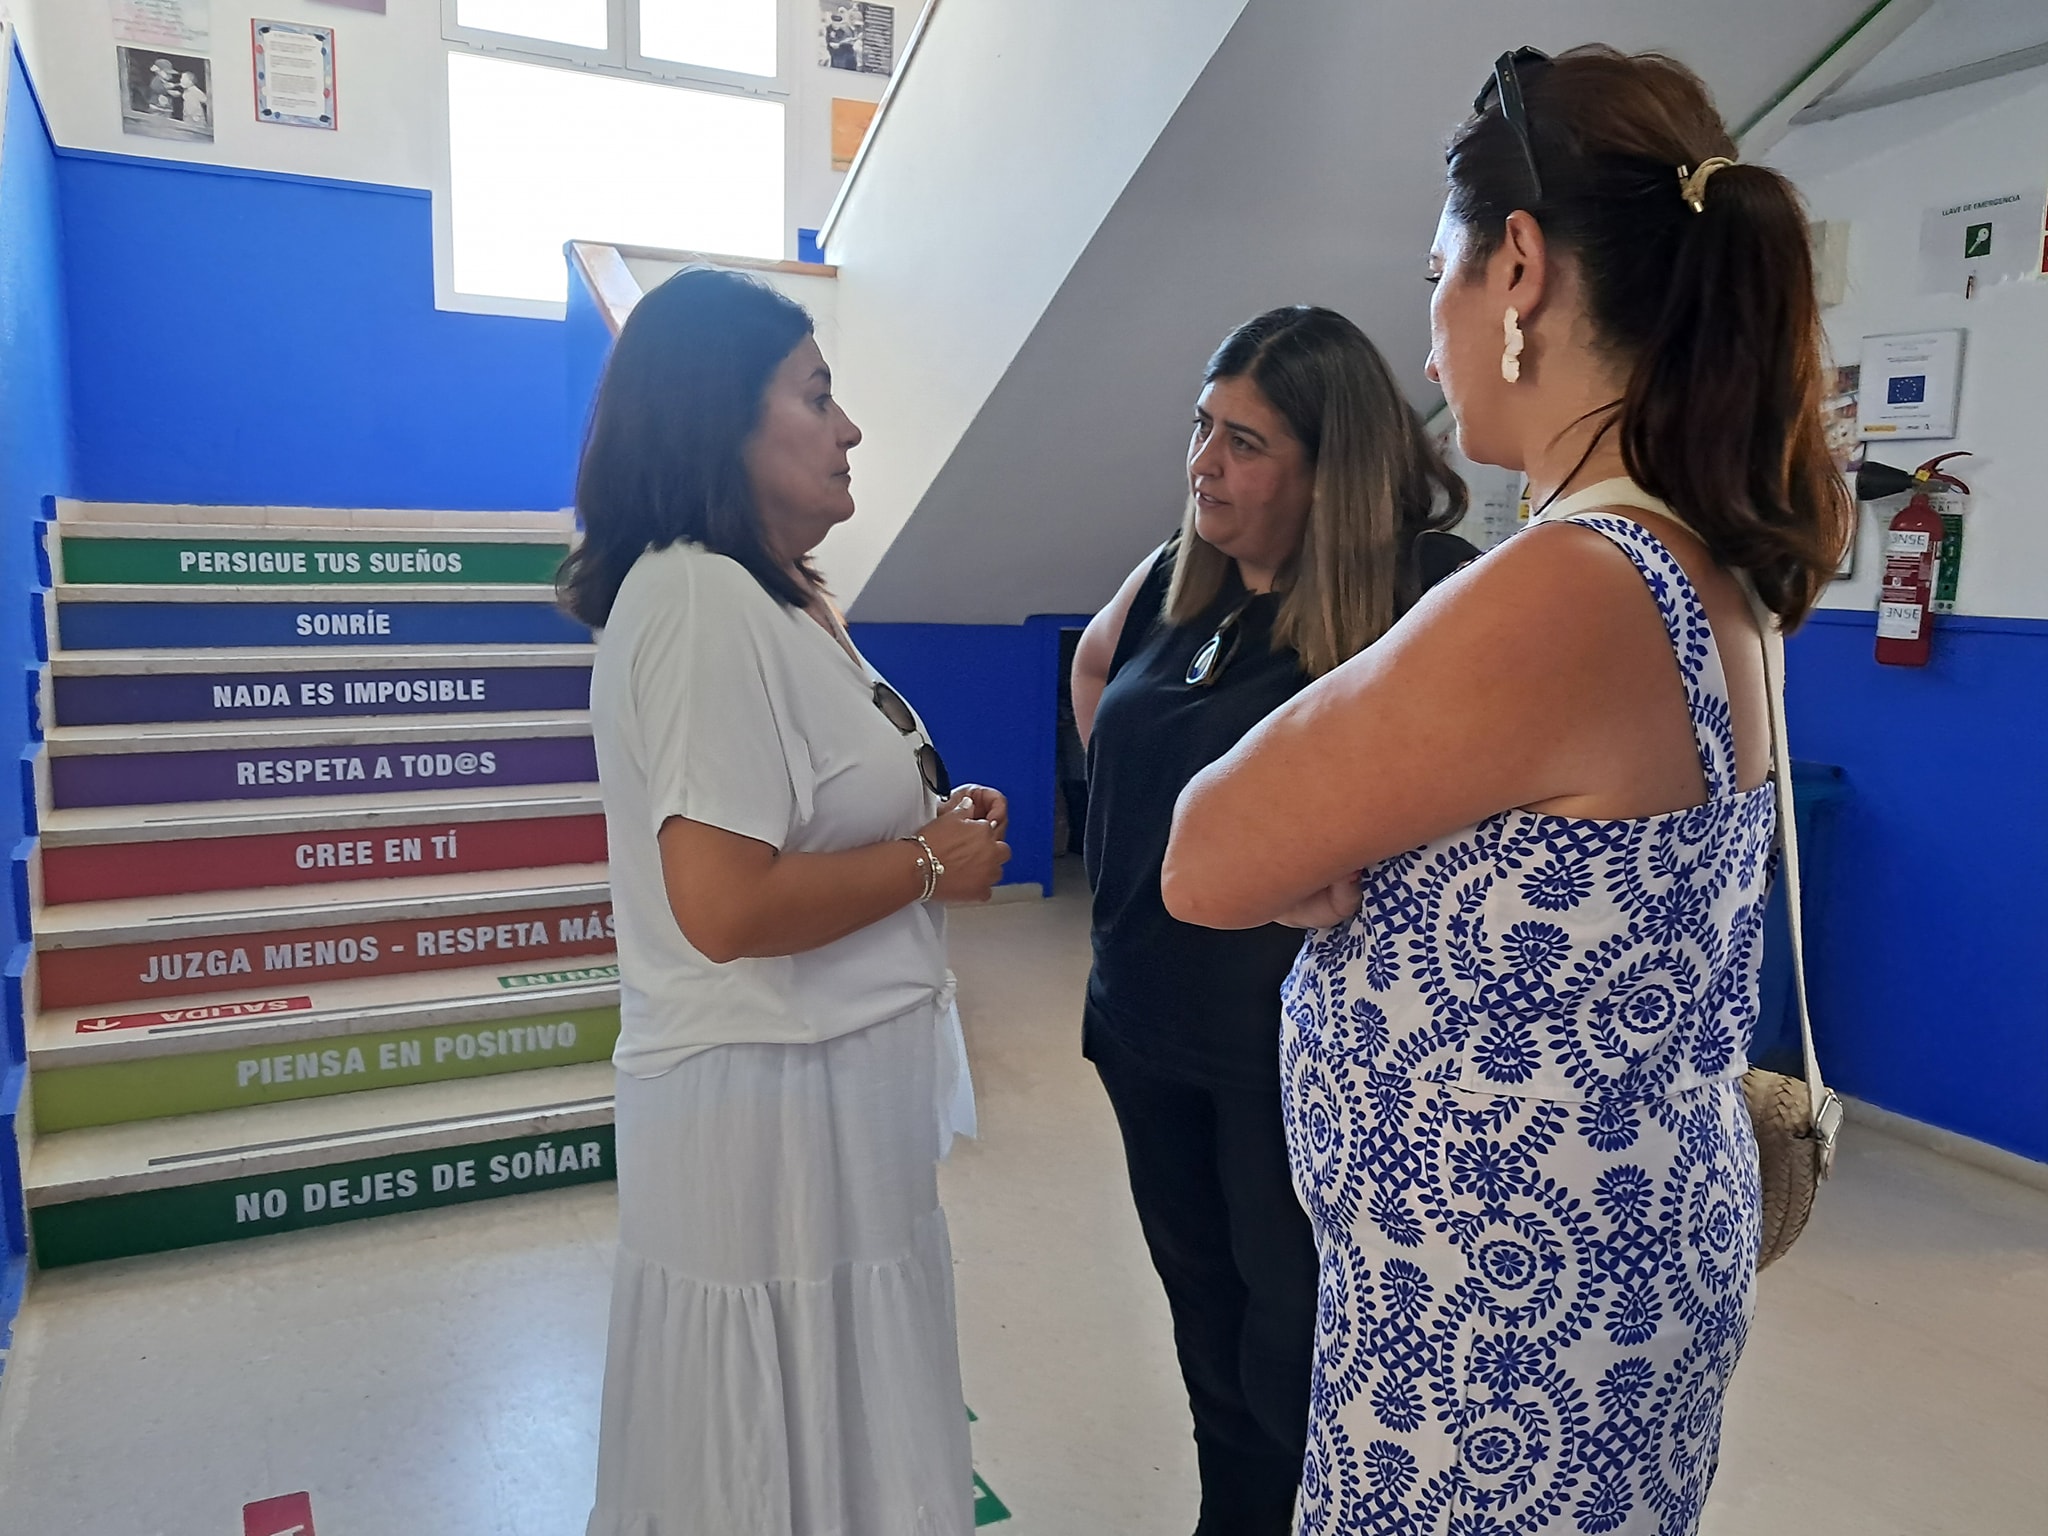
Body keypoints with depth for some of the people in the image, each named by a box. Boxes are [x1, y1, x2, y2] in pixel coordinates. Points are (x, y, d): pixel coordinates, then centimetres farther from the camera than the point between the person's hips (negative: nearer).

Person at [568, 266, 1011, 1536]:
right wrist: (932, 861, -14)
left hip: (841, 1094, 10)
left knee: (845, 1434, 22)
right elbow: (726, 905, -27)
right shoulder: (697, 598, -19)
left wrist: (933, 817, 6)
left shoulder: (781, 597, 13)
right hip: (772, 1103, -9)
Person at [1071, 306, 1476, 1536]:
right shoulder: (1174, 580, 3)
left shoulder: (1423, 595, -18)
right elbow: (1094, 665, 23)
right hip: (1149, 1025, 7)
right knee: (1206, 1323, 24)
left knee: (1298, 1356, 9)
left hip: (1298, 1044, -7)